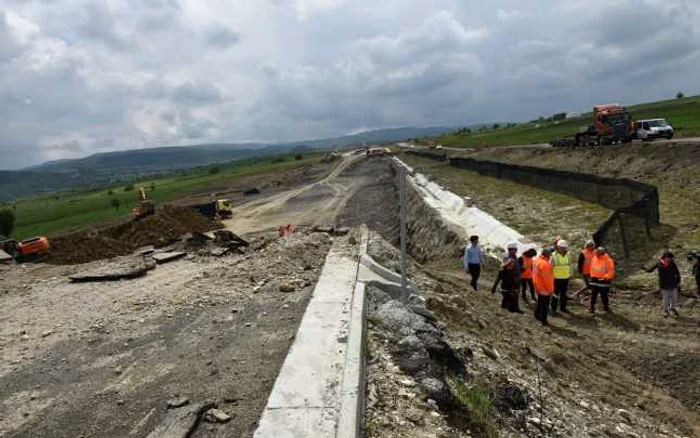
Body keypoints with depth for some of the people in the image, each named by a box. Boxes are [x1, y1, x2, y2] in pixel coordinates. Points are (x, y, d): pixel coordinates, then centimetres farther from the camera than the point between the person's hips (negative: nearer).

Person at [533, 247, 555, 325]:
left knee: (540, 302, 25)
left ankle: (537, 315, 38)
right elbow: (546, 278, -25)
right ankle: (544, 320, 13)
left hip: (538, 287, 9)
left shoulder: (536, 260, 2)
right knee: (545, 305, 5)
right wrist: (550, 289, -16)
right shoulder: (544, 264, -29)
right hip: (545, 288, -9)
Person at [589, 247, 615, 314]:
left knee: (604, 295, 8)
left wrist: (606, 277, -25)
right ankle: (592, 308, 8)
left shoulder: (608, 260, -12)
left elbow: (611, 271, -13)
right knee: (593, 295, 1)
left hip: (604, 280, -4)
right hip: (594, 280, 4)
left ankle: (606, 307, 27)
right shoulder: (594, 258, 4)